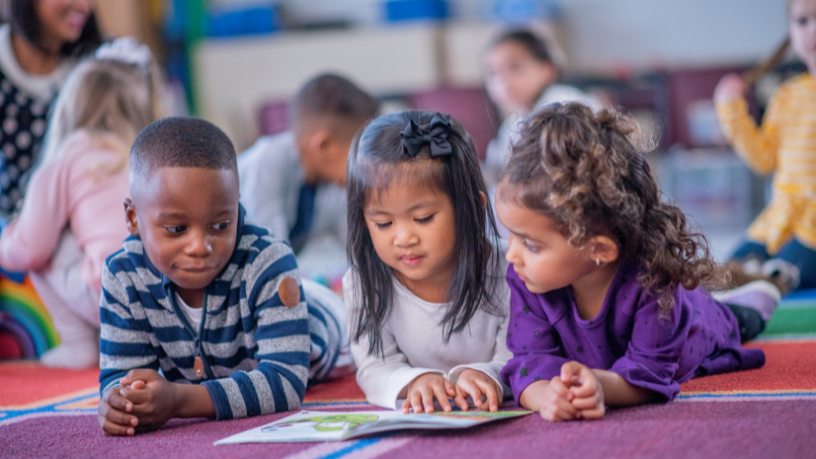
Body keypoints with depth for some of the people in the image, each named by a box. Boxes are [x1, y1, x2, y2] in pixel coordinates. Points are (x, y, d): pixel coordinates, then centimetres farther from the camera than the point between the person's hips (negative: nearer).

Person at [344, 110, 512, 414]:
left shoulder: (503, 272, -13)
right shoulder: (363, 285, -8)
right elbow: (374, 369, -5)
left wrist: (484, 375, -30)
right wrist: (413, 381, -26)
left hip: (496, 422, -1)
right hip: (412, 425, 1)